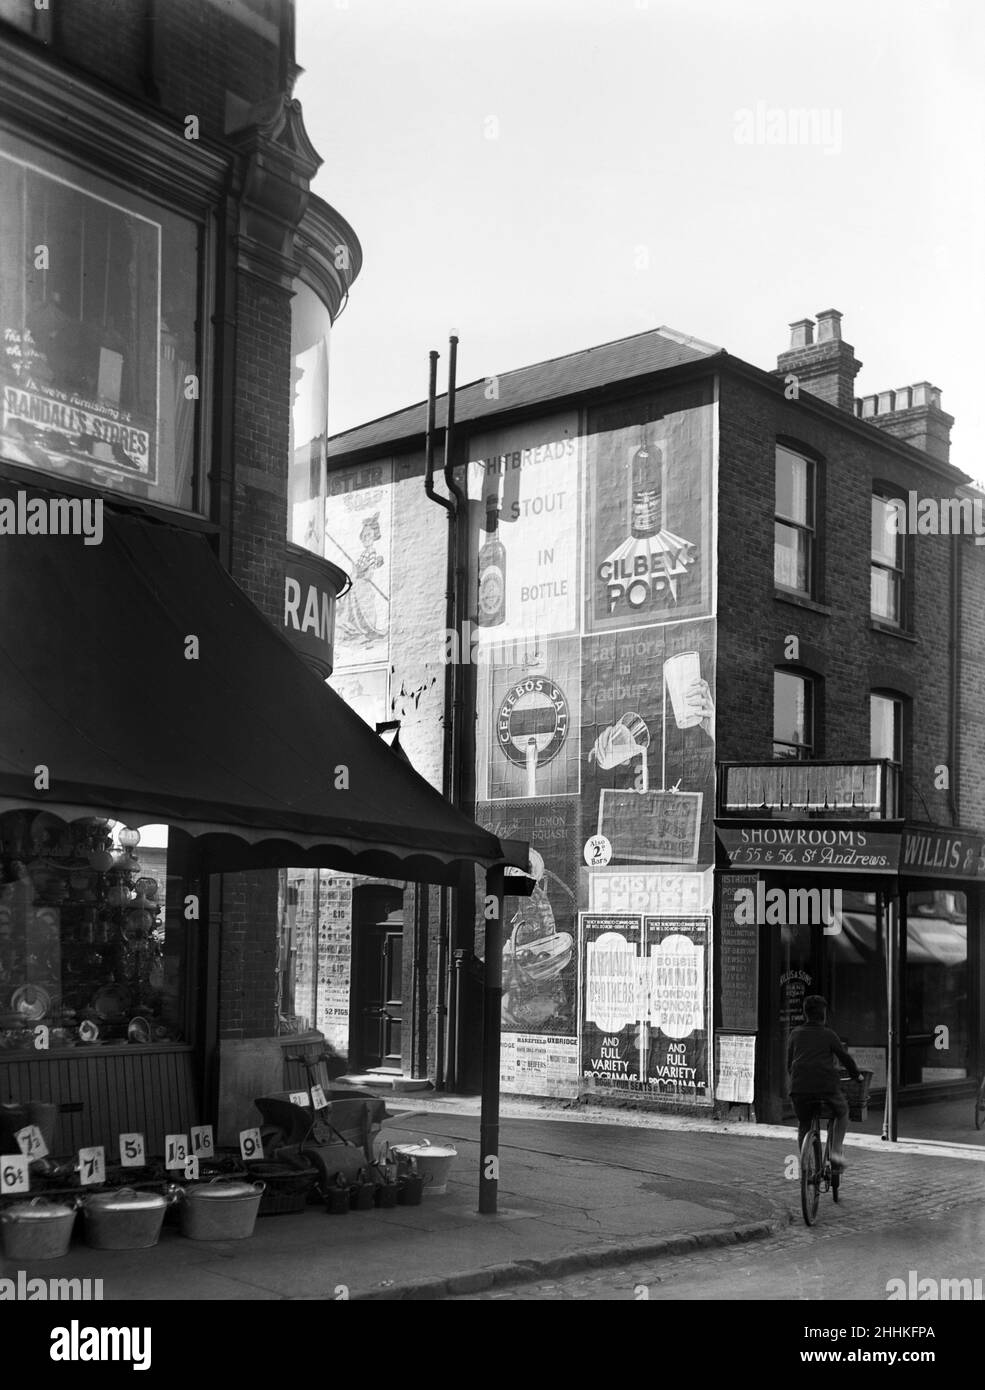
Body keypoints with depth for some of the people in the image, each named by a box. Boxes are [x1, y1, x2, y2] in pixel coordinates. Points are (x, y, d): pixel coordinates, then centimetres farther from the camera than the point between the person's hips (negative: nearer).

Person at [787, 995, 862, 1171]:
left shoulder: (796, 1034, 14)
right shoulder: (829, 1034, 5)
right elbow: (845, 1057, 6)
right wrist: (857, 1075, 22)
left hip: (800, 1088, 2)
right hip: (827, 1086, -2)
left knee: (803, 1125, 19)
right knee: (842, 1113, 24)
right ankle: (836, 1152, 10)